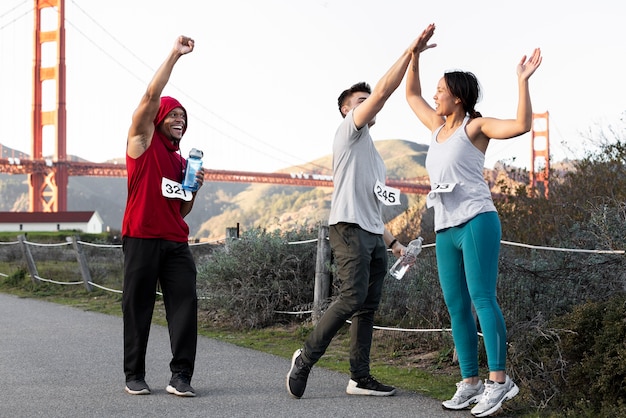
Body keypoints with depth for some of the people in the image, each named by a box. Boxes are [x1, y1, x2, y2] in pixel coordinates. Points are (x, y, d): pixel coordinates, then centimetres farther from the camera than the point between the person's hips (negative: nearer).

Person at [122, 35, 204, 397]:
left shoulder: (182, 160, 20)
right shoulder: (143, 141, 5)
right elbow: (152, 96, -10)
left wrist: (194, 187, 4)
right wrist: (174, 55, -11)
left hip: (176, 241, 5)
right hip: (142, 238, -5)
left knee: (185, 305, -5)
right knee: (138, 307, 0)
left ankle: (181, 376, -3)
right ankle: (135, 376, 10)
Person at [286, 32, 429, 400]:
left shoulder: (373, 156, 29)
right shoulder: (349, 130, 4)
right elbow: (383, 91, -9)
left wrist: (393, 241, 20)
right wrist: (411, 52, -8)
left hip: (373, 235, 9)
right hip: (350, 230, -9)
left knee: (369, 306, 4)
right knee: (353, 298, -19)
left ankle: (360, 378, 5)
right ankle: (307, 357, -10)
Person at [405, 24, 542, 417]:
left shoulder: (476, 125, -1)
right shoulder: (440, 127, 19)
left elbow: (522, 125, -16)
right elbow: (411, 95, 31)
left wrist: (523, 80, -17)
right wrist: (416, 53, 24)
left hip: (476, 221, -7)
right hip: (446, 230, 8)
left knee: (482, 298, -16)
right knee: (457, 306, 2)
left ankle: (499, 379, -17)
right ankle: (470, 382, 4)